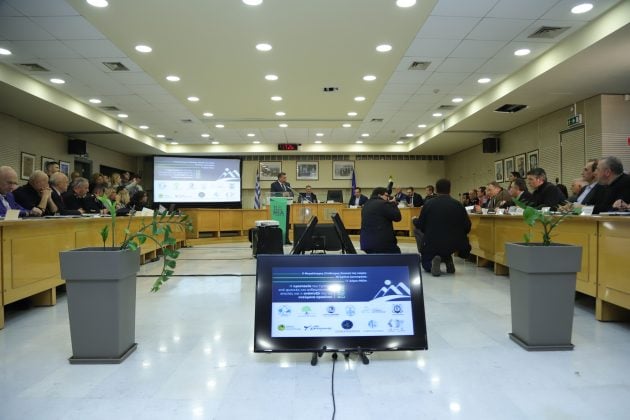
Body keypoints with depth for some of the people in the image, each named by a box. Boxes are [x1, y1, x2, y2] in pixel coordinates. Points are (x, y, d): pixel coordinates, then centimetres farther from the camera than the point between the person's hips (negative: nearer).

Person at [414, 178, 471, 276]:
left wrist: (414, 220, 22)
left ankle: (433, 261, -14)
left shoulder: (428, 203, -8)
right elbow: (467, 226, -1)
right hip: (452, 244, 2)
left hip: (431, 243, -2)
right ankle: (447, 258, 5)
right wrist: (458, 236, 21)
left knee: (426, 265, 20)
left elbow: (420, 225, -2)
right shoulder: (458, 205, -5)